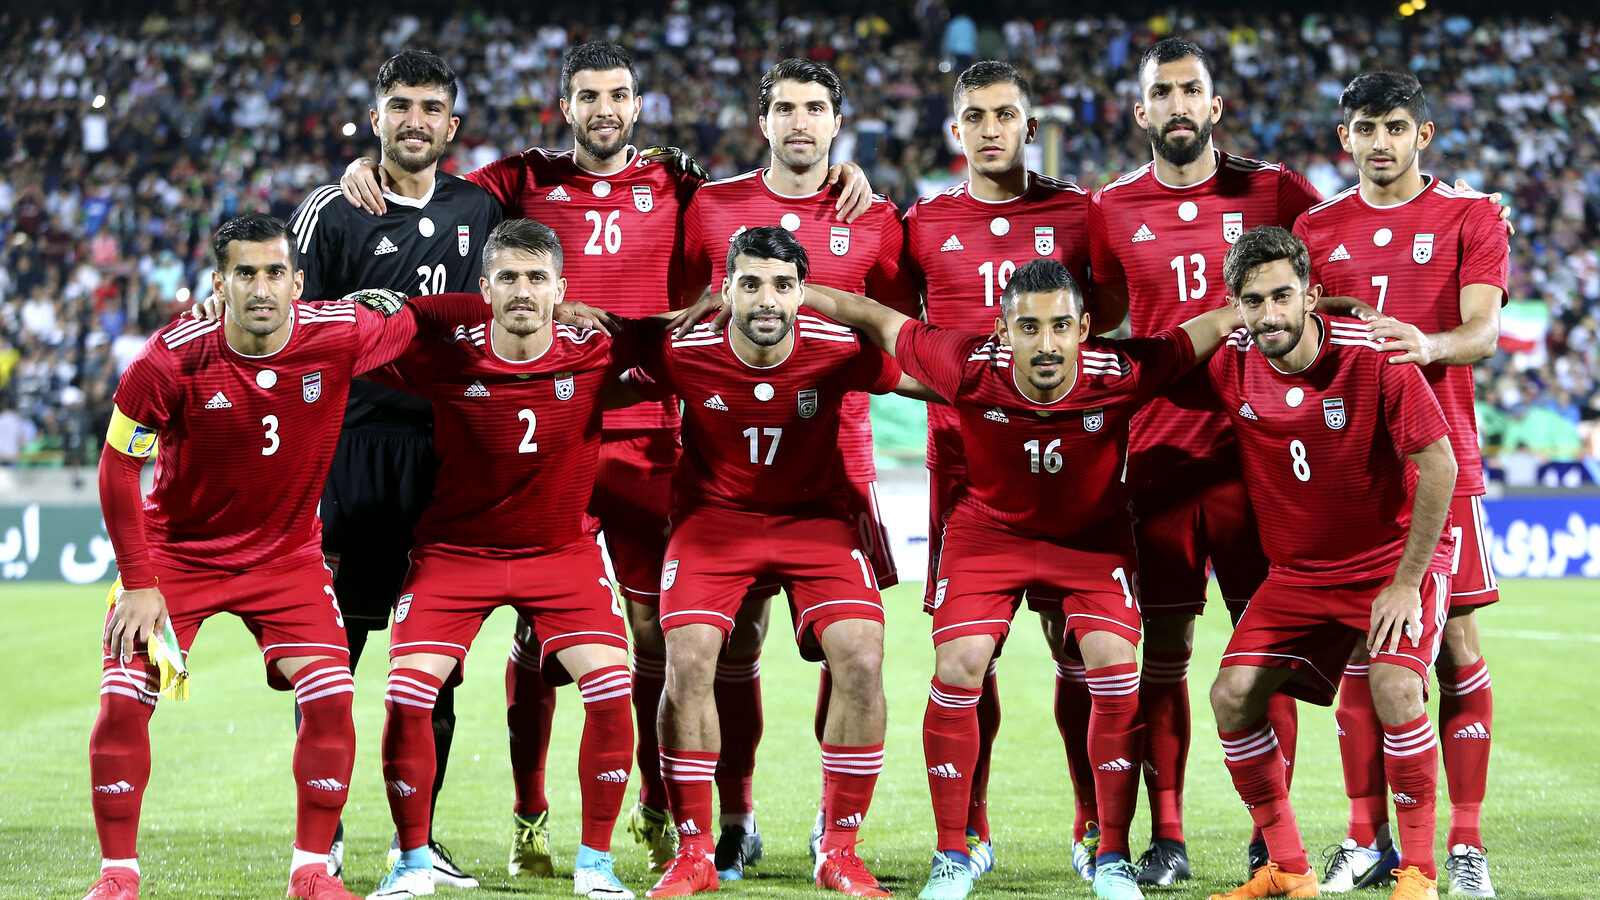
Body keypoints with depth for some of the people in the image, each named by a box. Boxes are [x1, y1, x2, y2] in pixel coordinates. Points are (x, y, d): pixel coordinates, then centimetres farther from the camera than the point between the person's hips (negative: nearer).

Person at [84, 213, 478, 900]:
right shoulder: (172, 360, -22)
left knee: (330, 696, -11)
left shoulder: (339, 337, -17)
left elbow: (418, 319, 4)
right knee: (123, 698, -12)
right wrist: (139, 581, -13)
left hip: (286, 553, 2)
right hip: (177, 551, -2)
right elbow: (119, 466, -11)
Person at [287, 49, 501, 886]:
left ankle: (419, 837, 13)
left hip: (447, 452, 4)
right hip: (352, 447, -4)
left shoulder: (478, 210, 11)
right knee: (332, 649, -3)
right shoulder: (331, 212, -1)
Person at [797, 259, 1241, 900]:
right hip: (989, 529, 0)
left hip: (1093, 535, 0)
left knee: (1115, 670, -15)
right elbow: (874, 318, -15)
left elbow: (1223, 319, -19)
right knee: (957, 670, -12)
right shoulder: (970, 370, -29)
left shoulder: (1121, 375, -30)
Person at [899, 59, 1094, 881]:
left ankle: (1094, 826, 7)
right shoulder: (925, 223, 8)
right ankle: (969, 829, 10)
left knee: (1077, 640, -2)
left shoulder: (1077, 214, 6)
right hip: (961, 451, 1)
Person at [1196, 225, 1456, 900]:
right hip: (1297, 572, 5)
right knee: (1233, 695, -10)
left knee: (1394, 688, -27)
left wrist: (1406, 584, -15)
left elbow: (1439, 464, -16)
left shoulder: (1374, 355, -21)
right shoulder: (1228, 365, -11)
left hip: (1395, 559, -4)